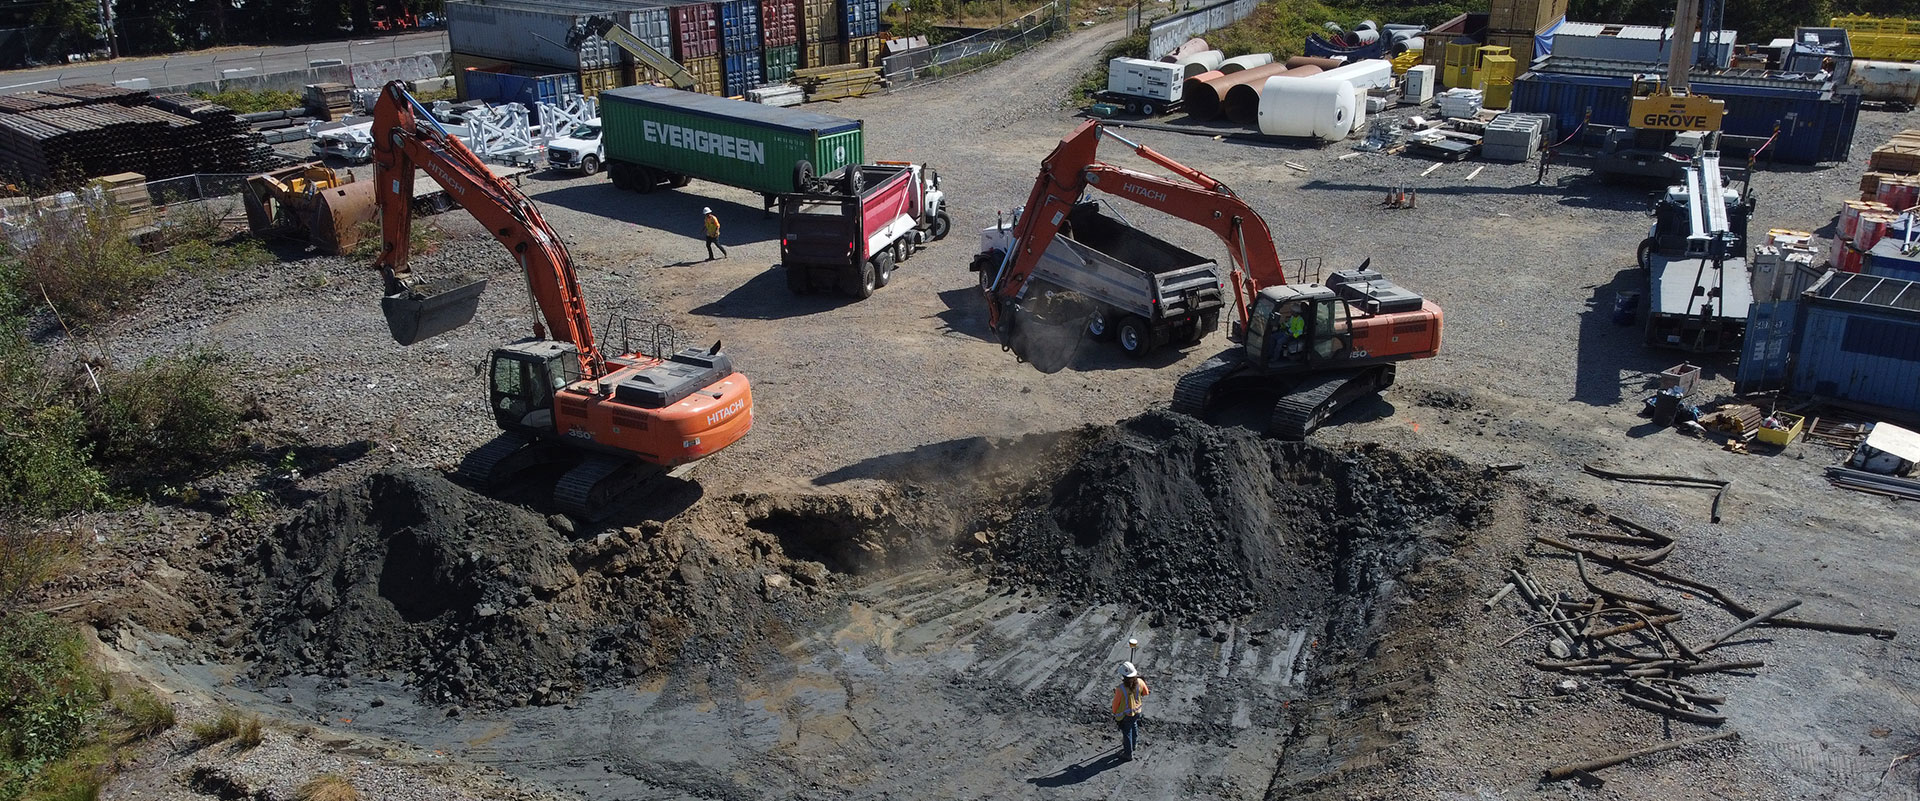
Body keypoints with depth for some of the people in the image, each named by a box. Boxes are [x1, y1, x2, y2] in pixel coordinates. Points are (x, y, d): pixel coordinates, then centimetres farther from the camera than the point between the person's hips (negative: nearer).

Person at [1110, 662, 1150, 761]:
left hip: (1125, 715, -5)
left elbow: (1116, 702, -19)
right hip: (1137, 711, 5)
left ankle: (1128, 754, 34)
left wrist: (1114, 713, -1)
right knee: (1134, 728, 30)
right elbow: (1145, 693, -2)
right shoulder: (1140, 682, -22)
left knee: (1126, 733, 16)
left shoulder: (1120, 689, -35)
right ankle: (1132, 747, 53)